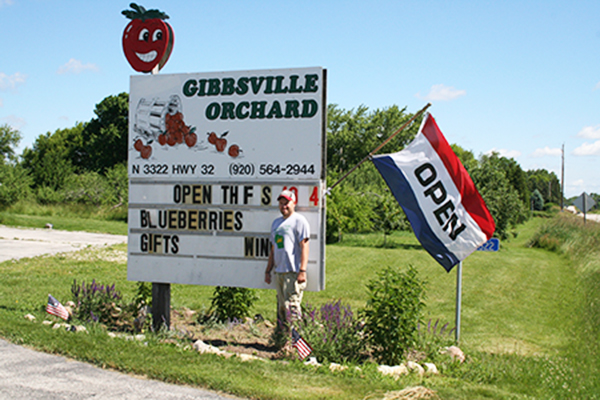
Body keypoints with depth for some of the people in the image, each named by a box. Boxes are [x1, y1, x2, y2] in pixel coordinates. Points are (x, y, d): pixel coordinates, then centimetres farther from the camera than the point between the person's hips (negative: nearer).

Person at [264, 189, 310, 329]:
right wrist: (268, 271, 19)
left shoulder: (299, 220, -1)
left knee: (292, 307, -12)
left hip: (293, 272, -8)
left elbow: (304, 246, -9)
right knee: (281, 307, 11)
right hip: (278, 272, 8)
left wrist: (302, 270, -17)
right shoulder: (276, 222, 21)